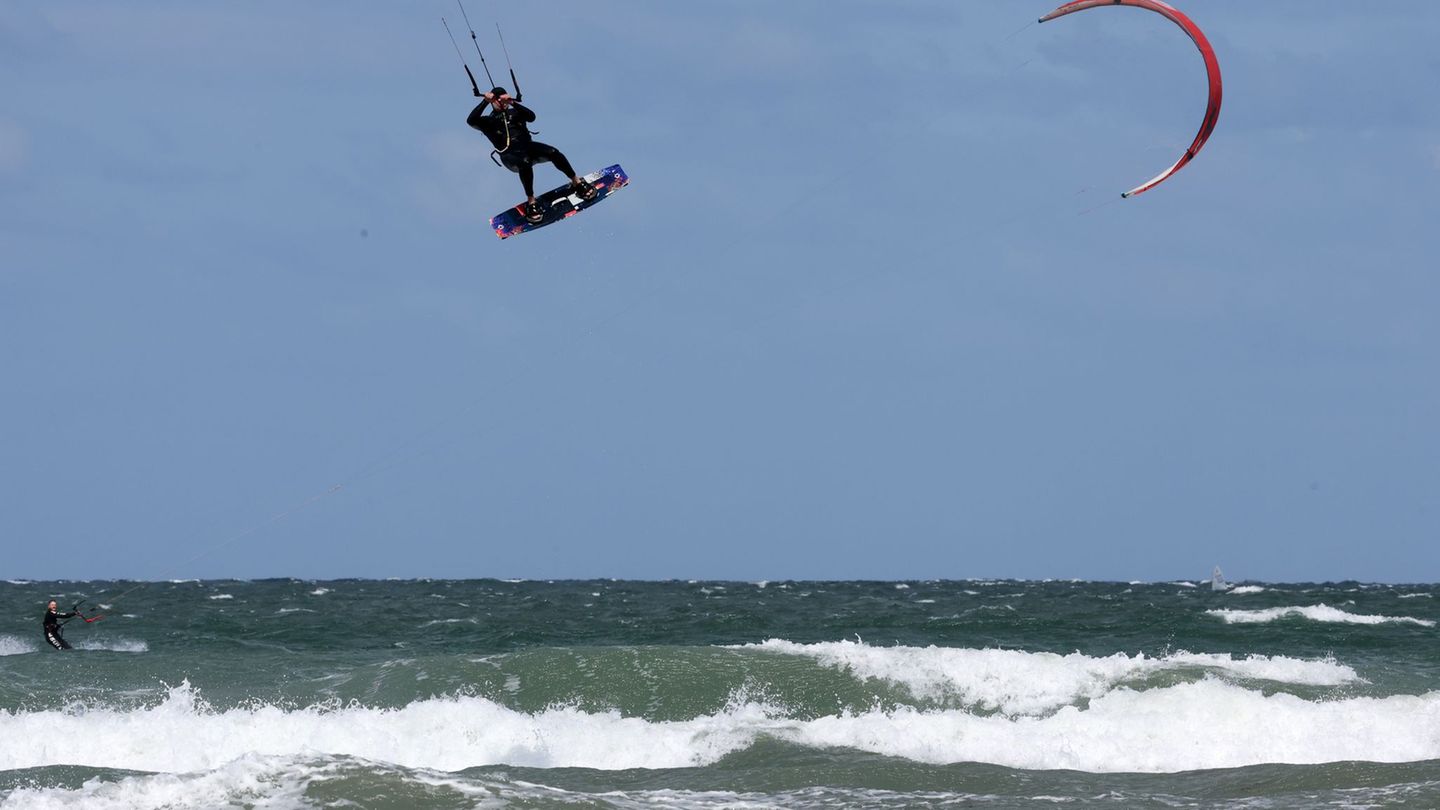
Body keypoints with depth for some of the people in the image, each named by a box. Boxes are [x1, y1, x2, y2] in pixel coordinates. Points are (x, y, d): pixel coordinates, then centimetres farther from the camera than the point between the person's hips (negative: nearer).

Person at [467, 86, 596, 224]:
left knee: (553, 153, -24)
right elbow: (471, 121, -3)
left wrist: (513, 103, -8)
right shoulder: (489, 121, 16)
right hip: (509, 155, -3)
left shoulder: (514, 113, 23)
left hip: (526, 146, 3)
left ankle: (577, 182, -8)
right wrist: (485, 102, -10)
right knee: (525, 162, -39)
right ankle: (531, 202, -31)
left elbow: (531, 116, 3)